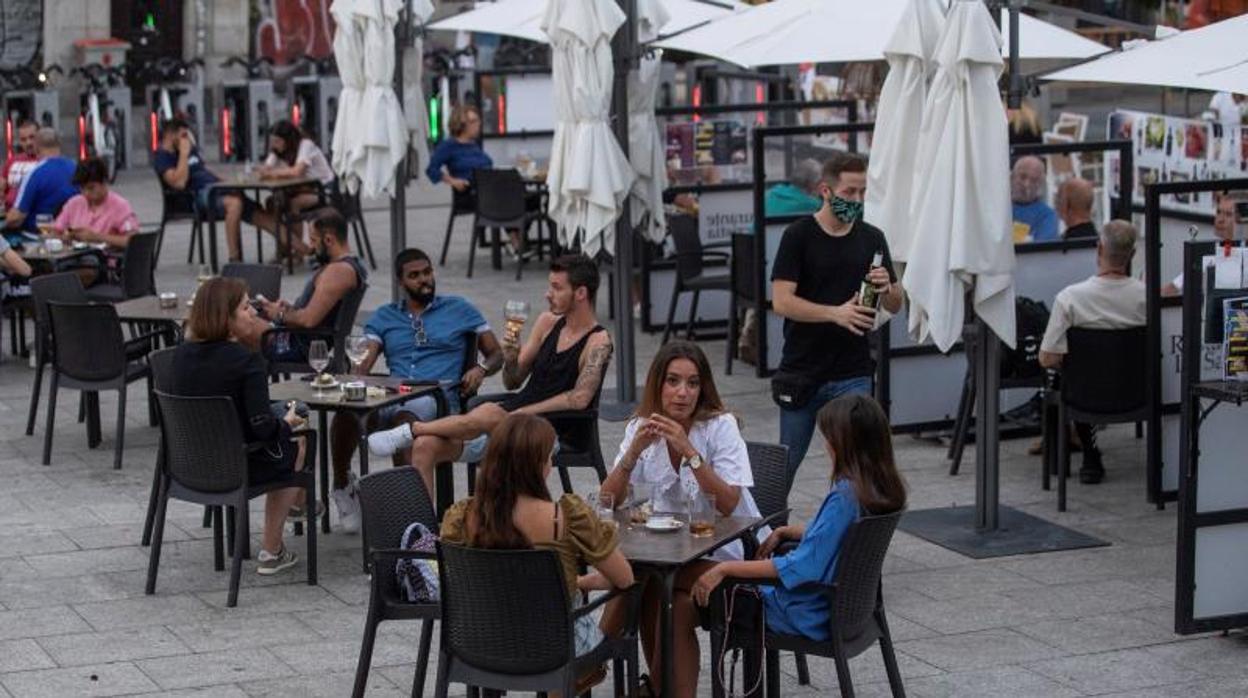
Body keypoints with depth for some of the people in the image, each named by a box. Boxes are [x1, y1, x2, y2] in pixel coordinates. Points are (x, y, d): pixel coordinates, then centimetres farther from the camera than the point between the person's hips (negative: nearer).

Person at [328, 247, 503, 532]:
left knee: (406, 415, -41)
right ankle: (342, 484, -10)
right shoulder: (384, 316, 23)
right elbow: (364, 362, 9)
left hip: (439, 398, -2)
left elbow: (496, 354, 17)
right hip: (392, 398, 2)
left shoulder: (459, 309, 18)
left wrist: (481, 369, -7)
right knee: (346, 410, -32)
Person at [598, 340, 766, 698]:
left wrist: (688, 451, -31)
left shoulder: (720, 426, -13)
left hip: (729, 550, -4)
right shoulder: (641, 428, -1)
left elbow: (727, 505, -23)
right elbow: (608, 502, -8)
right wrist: (635, 451, -23)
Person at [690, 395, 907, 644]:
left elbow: (801, 567, -28)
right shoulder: (882, 487, 0)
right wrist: (784, 532, 12)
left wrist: (725, 569, -24)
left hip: (813, 617, -9)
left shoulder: (845, 497, -27)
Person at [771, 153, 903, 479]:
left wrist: (886, 288, -13)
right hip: (801, 372, -2)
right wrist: (836, 313, -26)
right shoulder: (799, 236, -5)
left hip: (853, 375, 2)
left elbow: (895, 305, 11)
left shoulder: (872, 238, 6)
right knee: (785, 463, 12)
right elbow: (781, 301, -14)